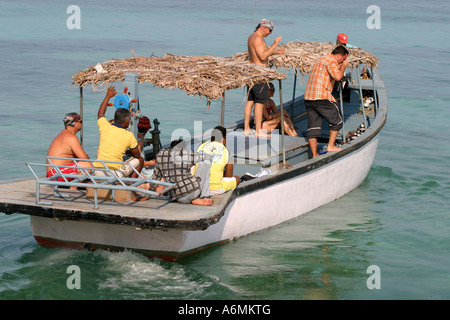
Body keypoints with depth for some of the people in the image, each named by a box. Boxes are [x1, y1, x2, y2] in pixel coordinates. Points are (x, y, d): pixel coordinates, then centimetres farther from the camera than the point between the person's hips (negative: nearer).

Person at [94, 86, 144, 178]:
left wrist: (108, 96, 34)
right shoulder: (129, 136, -8)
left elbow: (100, 114, 24)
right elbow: (137, 155, 7)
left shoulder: (105, 127, -2)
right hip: (116, 175, -4)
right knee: (140, 160, 17)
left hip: (98, 172, 4)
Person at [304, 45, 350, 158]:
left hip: (308, 97, 9)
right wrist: (343, 66, -3)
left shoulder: (320, 59, 24)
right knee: (337, 120, 9)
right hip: (321, 97, -9)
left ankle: (314, 155, 9)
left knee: (313, 125, 7)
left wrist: (339, 67, 28)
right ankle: (331, 146, 9)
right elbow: (337, 77, -20)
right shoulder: (331, 61, -7)